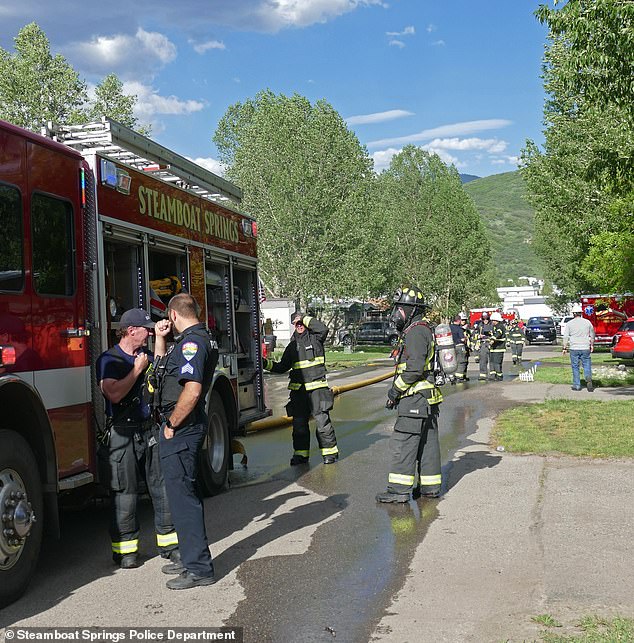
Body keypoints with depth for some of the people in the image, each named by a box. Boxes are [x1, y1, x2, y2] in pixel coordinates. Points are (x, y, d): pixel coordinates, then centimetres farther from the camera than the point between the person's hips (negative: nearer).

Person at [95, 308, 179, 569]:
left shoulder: (147, 355, 16)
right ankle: (125, 548, 12)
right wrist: (137, 370, -10)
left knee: (162, 487, 6)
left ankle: (168, 542, 14)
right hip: (123, 434, -6)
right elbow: (114, 393, -18)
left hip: (150, 431, 6)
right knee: (125, 492, 1)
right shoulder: (109, 359, -6)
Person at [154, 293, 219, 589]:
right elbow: (163, 367, 30)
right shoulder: (198, 338, 16)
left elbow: (192, 390, -27)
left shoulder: (192, 342, -17)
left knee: (182, 495, -5)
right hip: (185, 428, 11)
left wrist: (171, 425, -18)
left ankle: (199, 569, 0)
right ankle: (192, 558, 28)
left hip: (181, 430, -11)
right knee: (183, 493, 17)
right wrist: (160, 338, 20)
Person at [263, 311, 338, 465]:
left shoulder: (315, 338, 5)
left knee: (322, 421, -8)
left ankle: (330, 452, 1)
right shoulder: (292, 345, 17)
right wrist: (267, 363, 5)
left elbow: (323, 328, -17)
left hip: (317, 387, -4)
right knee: (299, 423, 4)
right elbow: (282, 367, 20)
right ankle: (301, 453, 13)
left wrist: (305, 318, -9)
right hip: (298, 390, 4)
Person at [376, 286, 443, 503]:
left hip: (415, 398, -10)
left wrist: (395, 389, -14)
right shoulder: (422, 329, 18)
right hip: (425, 398, 11)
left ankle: (399, 489, -6)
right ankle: (430, 486, 20)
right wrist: (397, 391, 19)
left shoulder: (416, 331, -15)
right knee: (427, 442, 13)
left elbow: (415, 368, -22)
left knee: (403, 442, -8)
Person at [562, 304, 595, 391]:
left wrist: (564, 348, 5)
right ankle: (588, 379, -21)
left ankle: (577, 385, 8)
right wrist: (592, 345, 25)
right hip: (585, 348, 1)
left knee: (575, 367, 7)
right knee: (587, 366, 6)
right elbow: (592, 335, 13)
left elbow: (566, 337, -2)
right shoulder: (587, 322, 3)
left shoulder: (569, 323, -2)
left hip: (574, 349, -1)